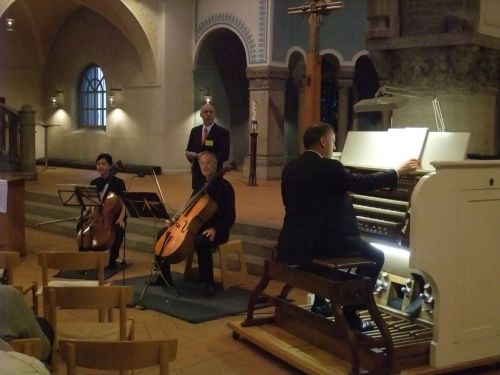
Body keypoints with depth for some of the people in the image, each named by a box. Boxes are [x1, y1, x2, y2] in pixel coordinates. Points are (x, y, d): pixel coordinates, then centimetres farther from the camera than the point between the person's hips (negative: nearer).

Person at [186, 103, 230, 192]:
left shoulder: (222, 132, -4)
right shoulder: (194, 131, 12)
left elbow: (224, 155, -10)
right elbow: (188, 150, 14)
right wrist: (190, 155, -11)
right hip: (197, 175, 4)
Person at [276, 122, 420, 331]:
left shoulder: (290, 167, 9)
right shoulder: (327, 167, -15)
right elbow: (363, 183, -14)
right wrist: (398, 172, -1)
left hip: (297, 242, 9)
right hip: (325, 240, -9)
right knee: (376, 257, 5)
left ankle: (320, 304, 38)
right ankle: (349, 315, 4)